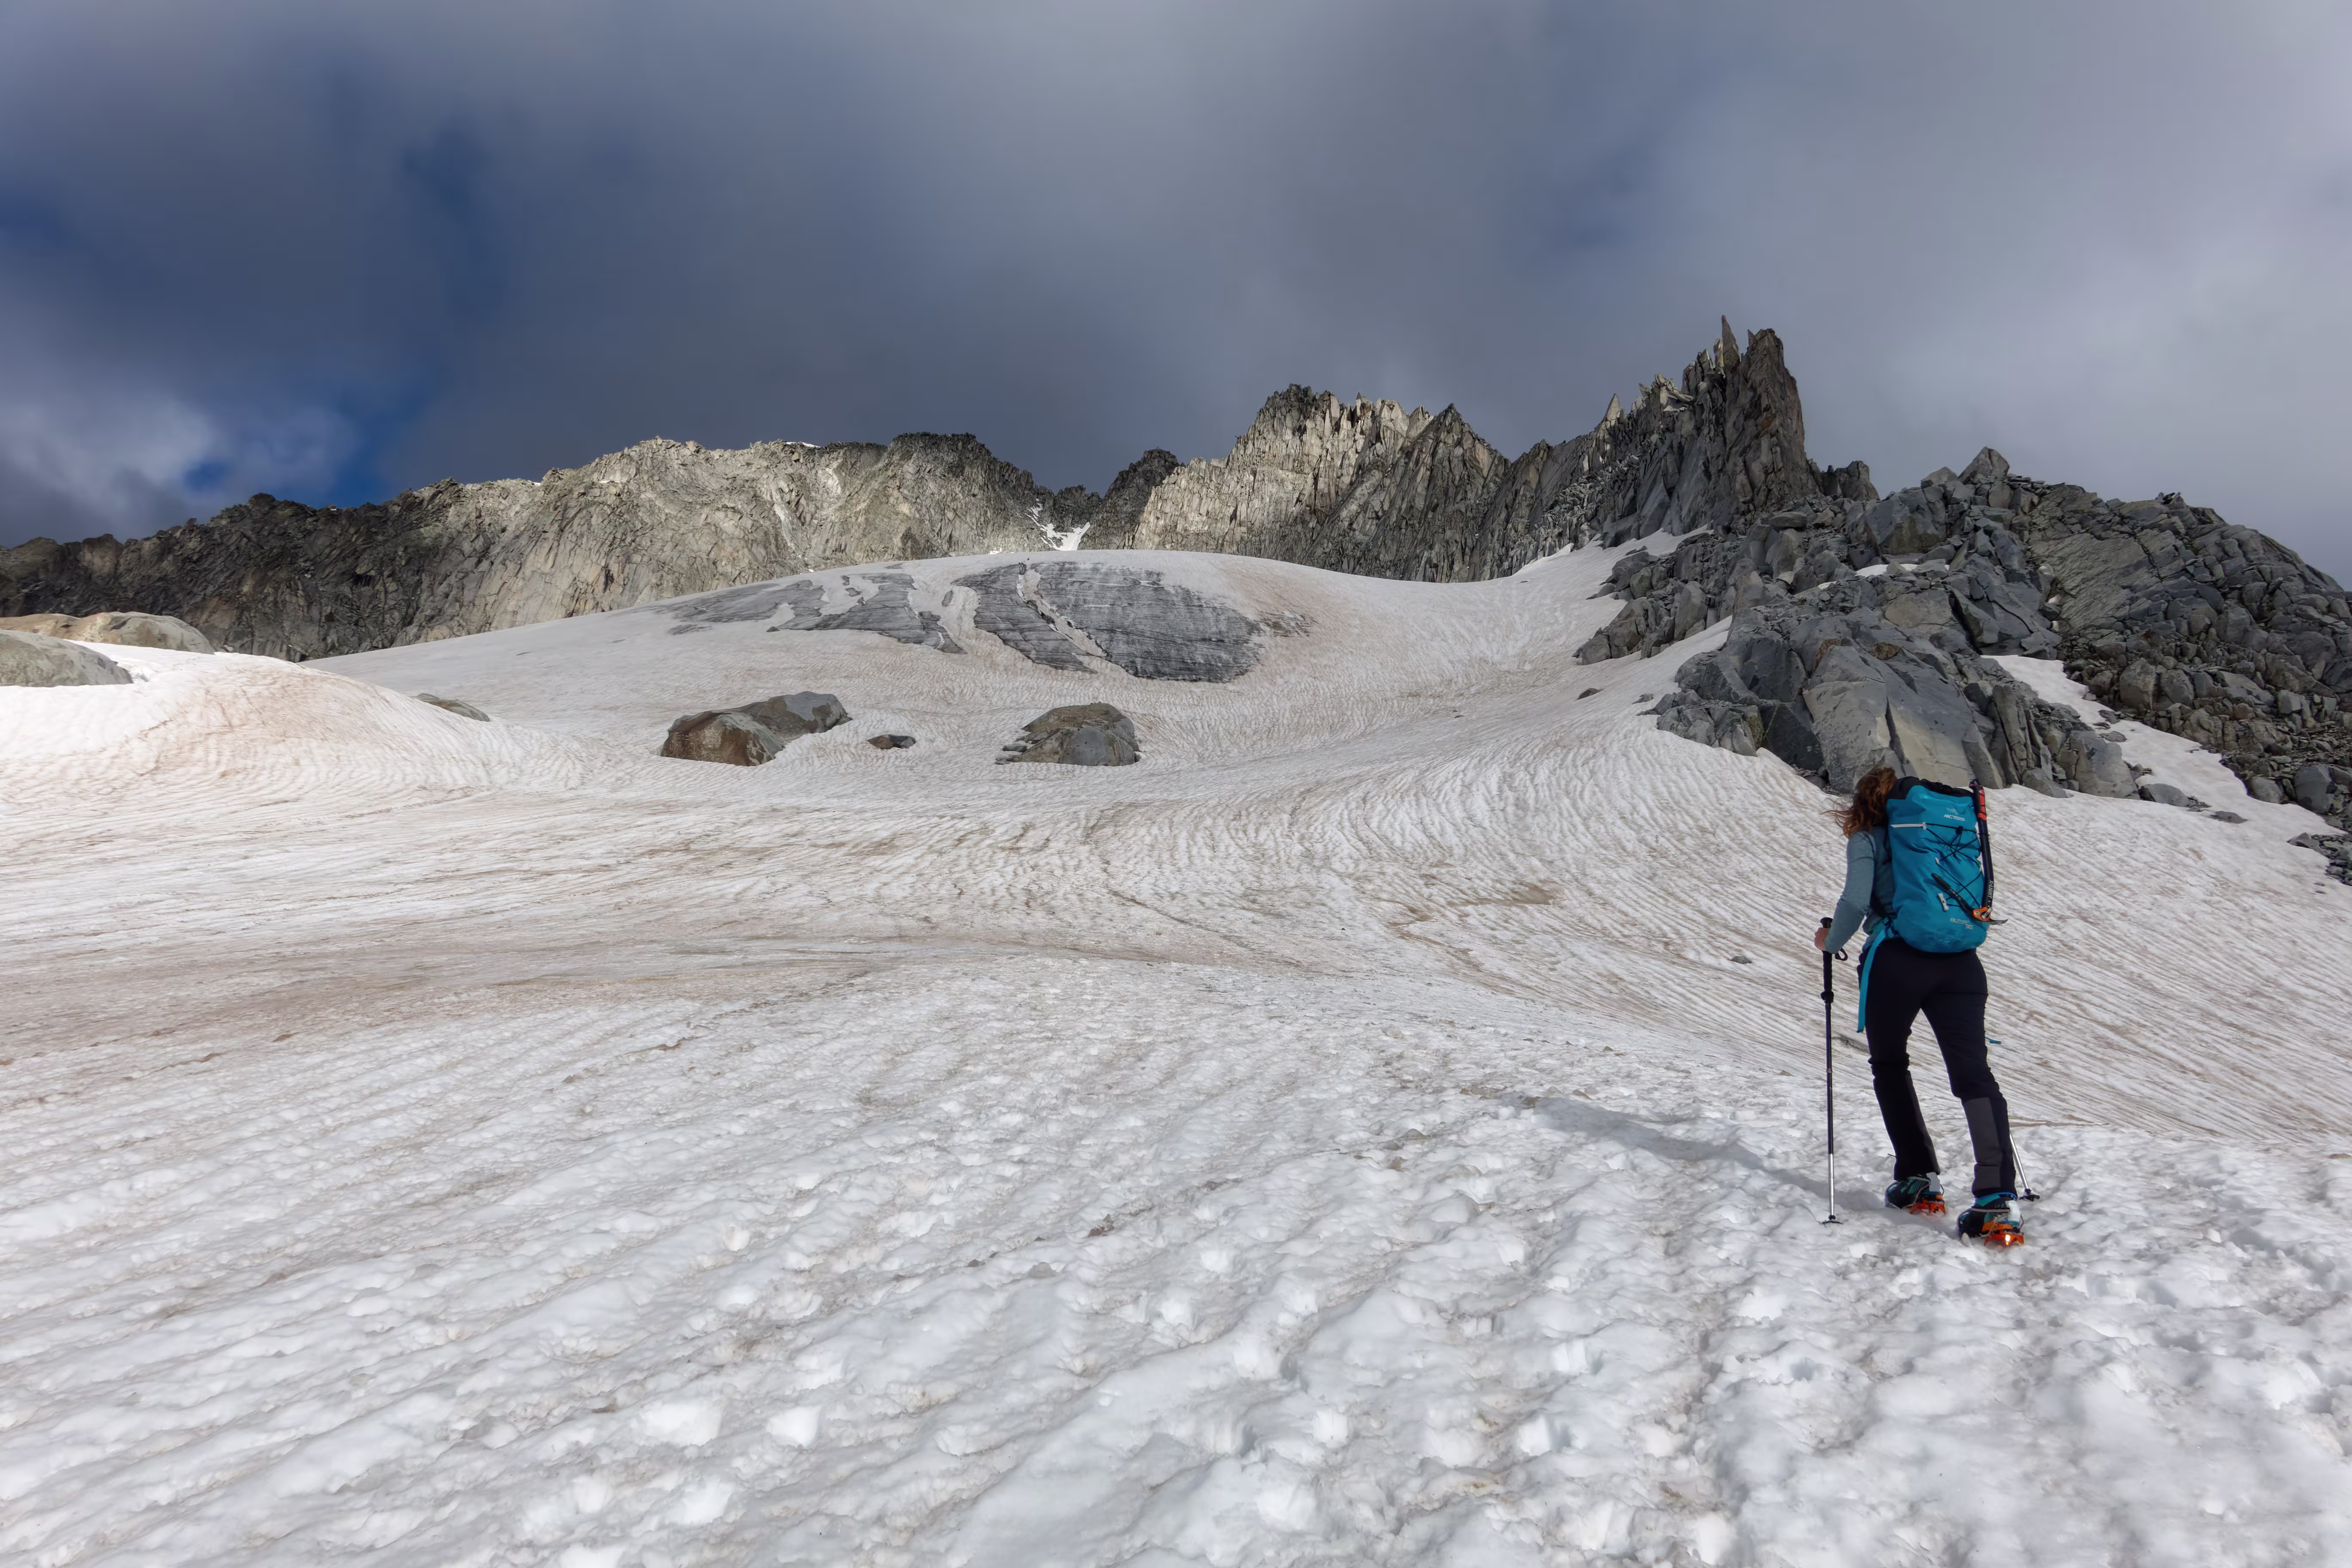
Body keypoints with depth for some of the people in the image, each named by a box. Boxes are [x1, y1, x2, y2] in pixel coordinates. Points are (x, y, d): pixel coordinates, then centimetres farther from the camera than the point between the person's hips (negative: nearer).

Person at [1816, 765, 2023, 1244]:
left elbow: (1856, 902, -7)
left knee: (1890, 1066, 17)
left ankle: (1920, 1178, 16)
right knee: (1973, 1071, -3)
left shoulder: (1867, 838, 6)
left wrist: (1831, 942, 9)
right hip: (1960, 961, 4)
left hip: (1896, 960, -3)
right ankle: (1998, 1196, -17)